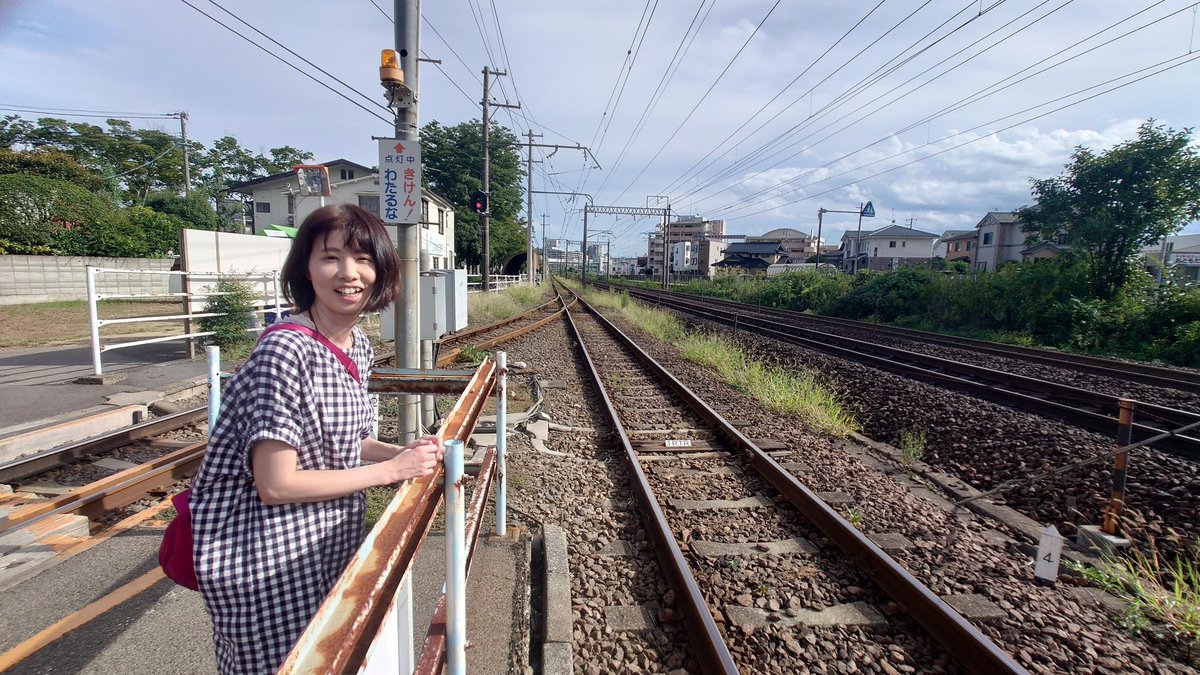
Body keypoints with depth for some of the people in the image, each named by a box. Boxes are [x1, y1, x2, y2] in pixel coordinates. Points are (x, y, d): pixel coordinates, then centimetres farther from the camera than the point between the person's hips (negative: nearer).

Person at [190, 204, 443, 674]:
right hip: (265, 557, -8)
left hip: (328, 541, 8)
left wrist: (405, 451, -6)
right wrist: (391, 469, -20)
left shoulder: (358, 344, -1)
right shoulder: (286, 351, -25)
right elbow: (276, 484, -25)